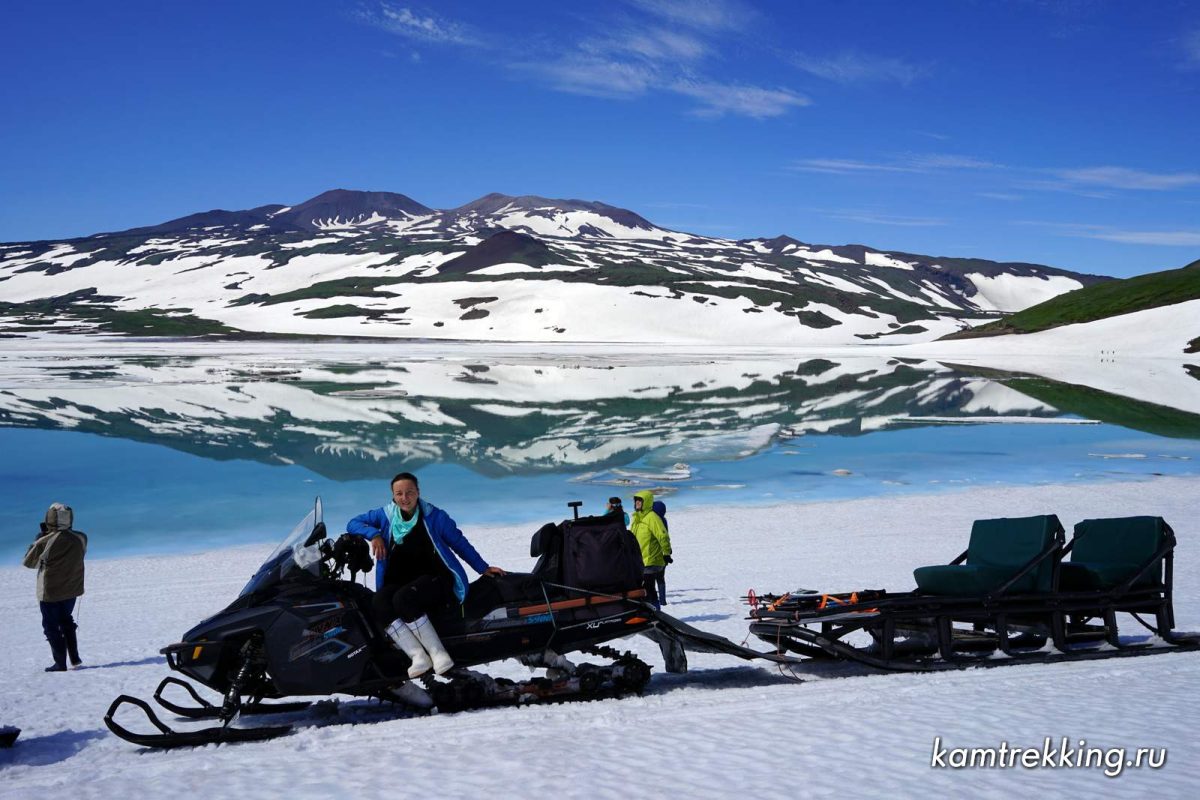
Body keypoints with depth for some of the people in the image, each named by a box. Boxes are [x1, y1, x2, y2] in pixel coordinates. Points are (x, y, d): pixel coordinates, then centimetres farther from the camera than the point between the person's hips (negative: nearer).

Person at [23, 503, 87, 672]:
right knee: (66, 621, 24)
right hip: (72, 590, 5)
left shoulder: (45, 542, -22)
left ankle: (60, 663, 11)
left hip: (50, 592, -5)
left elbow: (29, 562, -5)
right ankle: (75, 658, 22)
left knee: (51, 626, 9)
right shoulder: (80, 538, -10)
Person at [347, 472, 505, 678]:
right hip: (397, 582, 3)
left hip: (434, 579, -3)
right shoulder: (385, 515, 10)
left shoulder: (435, 516, 4)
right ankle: (418, 656, -35)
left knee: (403, 598, -36)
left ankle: (438, 653, -32)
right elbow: (353, 524, 15)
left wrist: (483, 568, 11)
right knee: (380, 602, -31)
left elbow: (460, 543, 12)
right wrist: (373, 534, -4)